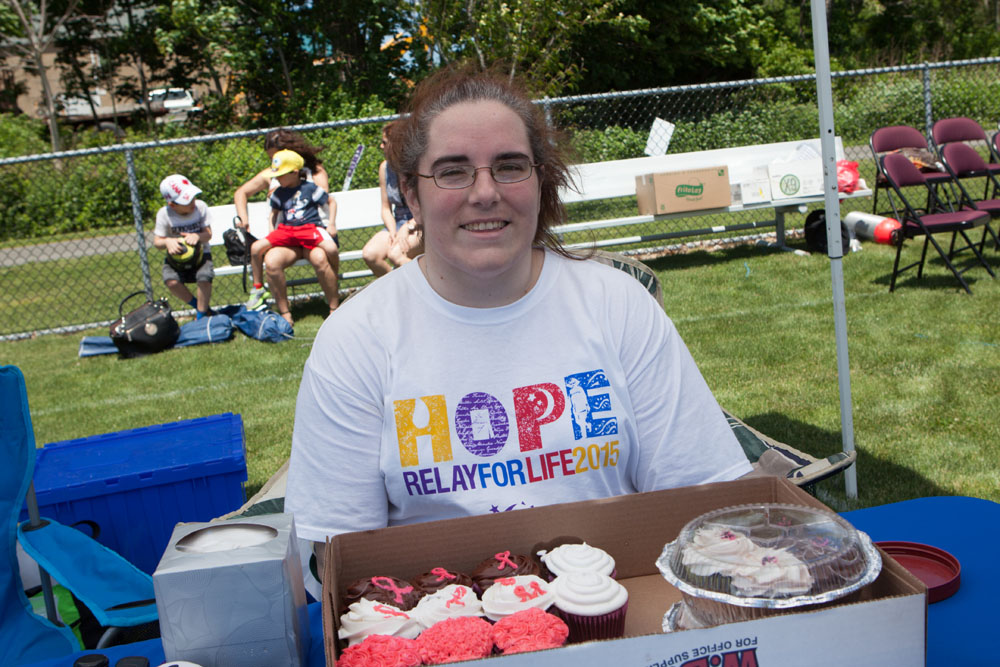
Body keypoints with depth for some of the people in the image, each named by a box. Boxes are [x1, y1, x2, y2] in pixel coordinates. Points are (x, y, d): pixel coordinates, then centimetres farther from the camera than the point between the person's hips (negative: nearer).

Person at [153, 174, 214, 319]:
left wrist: (197, 236, -29)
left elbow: (208, 234, -6)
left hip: (200, 254, 0)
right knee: (171, 281, -30)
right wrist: (167, 242, -31)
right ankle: (198, 306, -1)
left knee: (204, 278, -31)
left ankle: (201, 317, -7)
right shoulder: (164, 214, -12)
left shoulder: (201, 206, -9)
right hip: (177, 257, 0)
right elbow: (157, 241, -8)